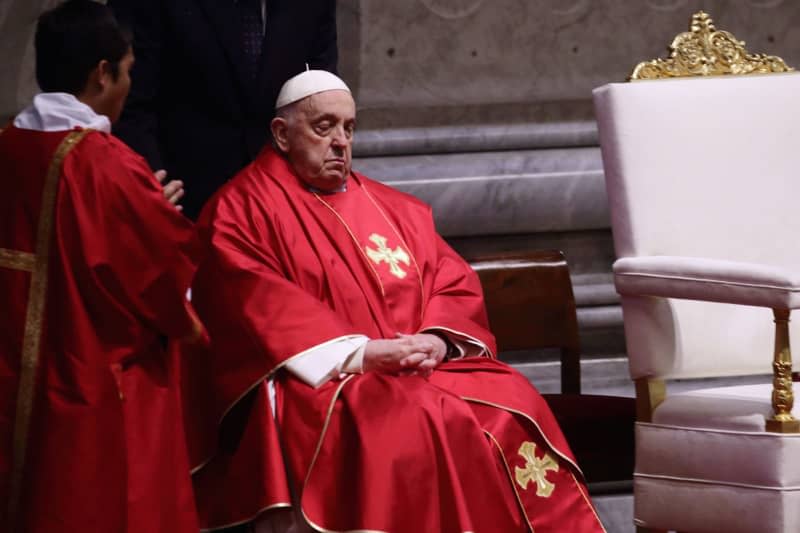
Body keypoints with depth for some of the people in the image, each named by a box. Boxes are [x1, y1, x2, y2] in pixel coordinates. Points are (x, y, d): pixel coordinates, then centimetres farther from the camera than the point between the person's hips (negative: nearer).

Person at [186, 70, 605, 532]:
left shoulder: (394, 210, 22)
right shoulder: (242, 210, 3)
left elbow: (457, 285, 15)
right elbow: (259, 305, -11)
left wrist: (437, 341, -9)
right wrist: (359, 352, -19)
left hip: (422, 370, 6)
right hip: (318, 382, -6)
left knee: (511, 406, -20)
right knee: (406, 424, -35)